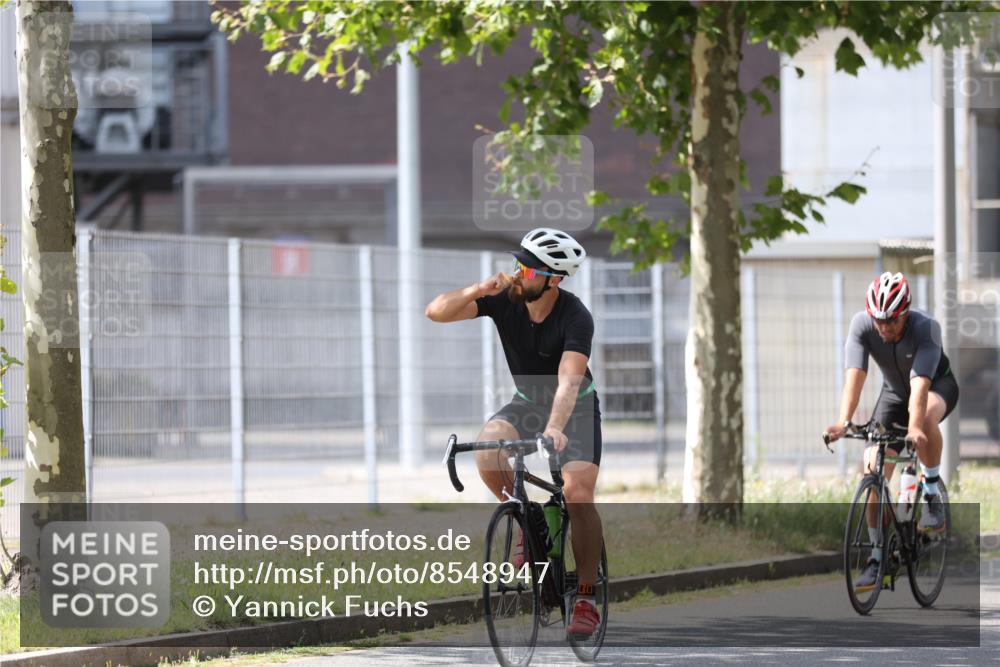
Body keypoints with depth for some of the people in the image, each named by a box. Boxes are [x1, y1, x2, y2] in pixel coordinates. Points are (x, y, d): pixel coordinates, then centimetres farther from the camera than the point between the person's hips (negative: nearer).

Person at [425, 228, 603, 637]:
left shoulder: (576, 318, -28)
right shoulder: (504, 300, -17)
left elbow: (568, 379, -41)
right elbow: (436, 311, -22)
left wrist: (554, 429, -57)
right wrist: (478, 290, -39)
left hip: (575, 408, -3)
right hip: (527, 403, 3)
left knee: (578, 495, -21)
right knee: (487, 445, -29)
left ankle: (585, 599, -10)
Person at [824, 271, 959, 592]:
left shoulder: (925, 327, -35)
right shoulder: (862, 325, -27)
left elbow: (920, 385, -44)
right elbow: (854, 375, -35)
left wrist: (914, 427, -59)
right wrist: (843, 422, -50)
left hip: (938, 386, -3)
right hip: (893, 391, 3)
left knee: (926, 417, -40)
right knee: (874, 472, -10)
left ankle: (933, 497, -22)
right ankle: (877, 558, -1)